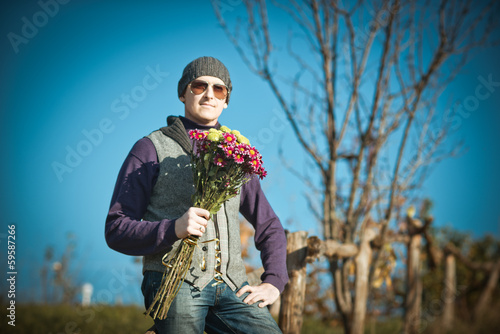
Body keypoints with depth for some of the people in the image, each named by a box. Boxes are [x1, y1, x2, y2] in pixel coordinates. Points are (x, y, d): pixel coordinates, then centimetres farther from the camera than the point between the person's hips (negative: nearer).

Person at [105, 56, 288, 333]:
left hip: (231, 286, 4)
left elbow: (269, 226, 29)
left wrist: (273, 282, 12)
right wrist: (174, 228, -17)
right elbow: (117, 230, 0)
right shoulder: (151, 149, 8)